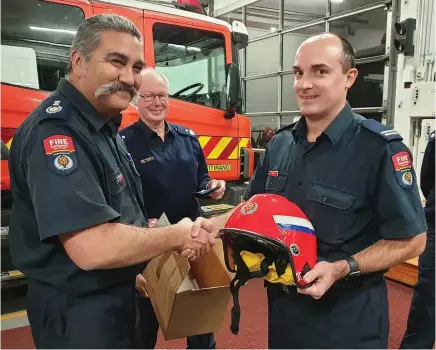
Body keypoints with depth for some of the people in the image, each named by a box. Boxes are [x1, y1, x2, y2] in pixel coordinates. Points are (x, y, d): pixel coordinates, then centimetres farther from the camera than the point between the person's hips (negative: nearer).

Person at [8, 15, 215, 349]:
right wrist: (177, 236, -20)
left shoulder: (104, 127, 6)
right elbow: (92, 248, -33)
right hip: (77, 309, -9)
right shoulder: (56, 131, -26)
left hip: (115, 294, 9)